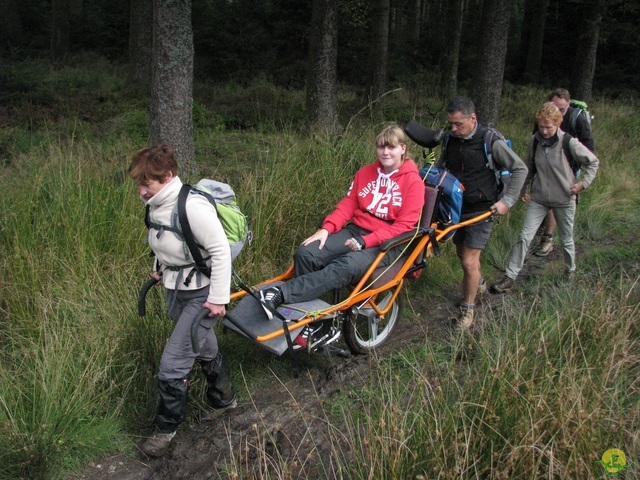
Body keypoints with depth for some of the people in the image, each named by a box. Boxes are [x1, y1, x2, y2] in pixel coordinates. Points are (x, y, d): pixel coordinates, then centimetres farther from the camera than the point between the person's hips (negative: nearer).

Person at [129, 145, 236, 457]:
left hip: (201, 295, -8)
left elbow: (221, 251, -26)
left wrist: (218, 298, -22)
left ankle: (167, 428, 19)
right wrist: (160, 269, 17)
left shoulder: (192, 206, -29)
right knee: (205, 350, 27)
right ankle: (223, 399, 50)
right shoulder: (157, 205, -4)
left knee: (172, 366, -4)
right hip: (175, 290, 8)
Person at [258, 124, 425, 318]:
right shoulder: (365, 172, 13)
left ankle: (280, 294, -45)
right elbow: (348, 204, 9)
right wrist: (326, 228, -10)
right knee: (306, 254, -20)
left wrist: (365, 241, -19)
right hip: (356, 230, 6)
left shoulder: (413, 181, -4)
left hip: (388, 243, -5)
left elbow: (403, 226, -10)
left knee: (346, 267, -36)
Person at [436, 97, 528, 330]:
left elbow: (520, 169, -11)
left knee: (469, 261, -8)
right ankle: (479, 284, 48)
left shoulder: (491, 142, -17)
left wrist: (507, 200, -14)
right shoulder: (451, 139, 0)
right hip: (457, 206, 6)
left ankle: (467, 309, 10)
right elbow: (440, 165, 18)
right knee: (462, 253, 19)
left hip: (481, 210, -6)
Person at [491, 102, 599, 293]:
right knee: (525, 237, -5)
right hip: (538, 198, 2)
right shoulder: (535, 141, -5)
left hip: (564, 200, -2)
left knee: (566, 240, 15)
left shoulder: (569, 143, -15)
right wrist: (523, 189, 8)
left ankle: (570, 271, 41)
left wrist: (583, 183, -11)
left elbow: (593, 162, -2)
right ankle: (510, 277, 0)